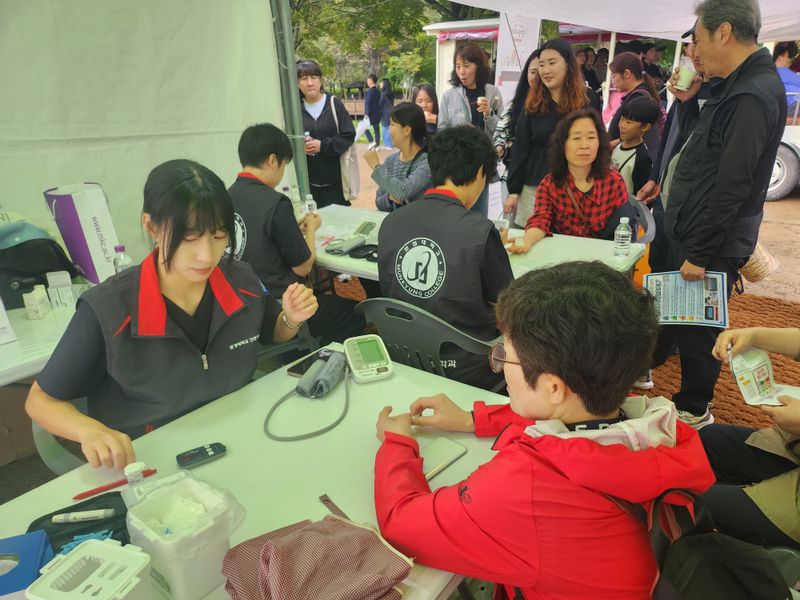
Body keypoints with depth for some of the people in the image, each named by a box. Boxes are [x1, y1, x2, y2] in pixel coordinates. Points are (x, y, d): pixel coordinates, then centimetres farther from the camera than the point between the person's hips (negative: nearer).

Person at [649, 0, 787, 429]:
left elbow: (732, 185, -24)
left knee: (697, 328, 6)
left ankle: (694, 410, 25)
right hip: (689, 229, 10)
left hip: (712, 243, -10)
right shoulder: (737, 85, 10)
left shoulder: (753, 95, -22)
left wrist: (699, 253, -21)